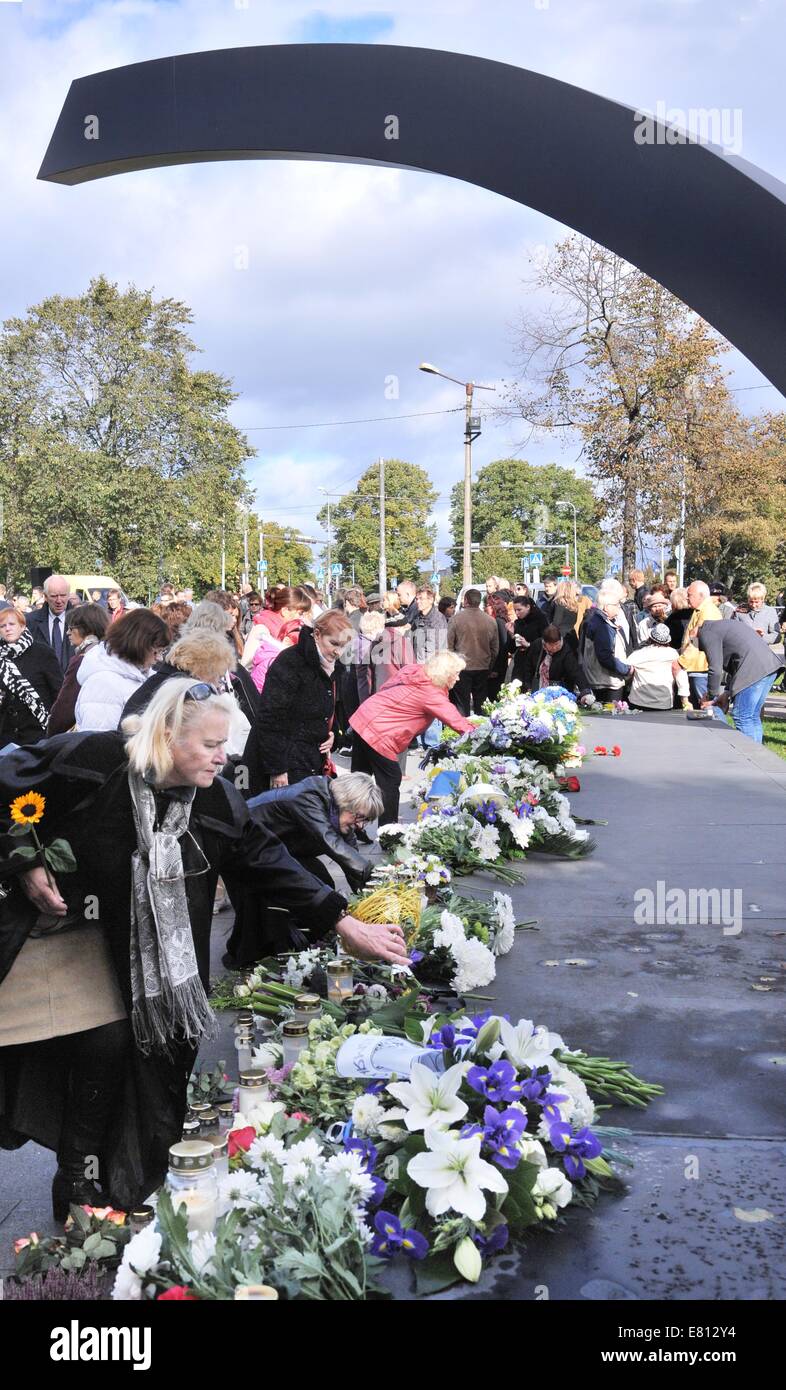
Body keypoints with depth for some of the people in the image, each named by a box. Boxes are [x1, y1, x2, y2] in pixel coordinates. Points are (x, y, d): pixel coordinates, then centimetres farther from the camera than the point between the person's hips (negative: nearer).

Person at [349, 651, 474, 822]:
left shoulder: (414, 671, 5)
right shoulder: (432, 694, -18)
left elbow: (385, 689, 13)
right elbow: (457, 722, -18)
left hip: (362, 719, 9)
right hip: (379, 735, -9)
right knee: (390, 782, 2)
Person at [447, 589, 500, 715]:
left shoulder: (456, 618, -9)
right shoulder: (490, 621, 0)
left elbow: (449, 645, -5)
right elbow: (495, 648, 8)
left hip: (462, 668, -3)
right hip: (483, 668, 3)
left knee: (462, 706, 1)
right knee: (480, 706, 10)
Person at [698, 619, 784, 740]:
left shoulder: (707, 633, -3)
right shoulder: (720, 625, 27)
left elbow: (715, 670, -8)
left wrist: (711, 697, 6)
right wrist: (727, 693, 24)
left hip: (754, 671, -10)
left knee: (741, 718, -5)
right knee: (753, 717, 16)